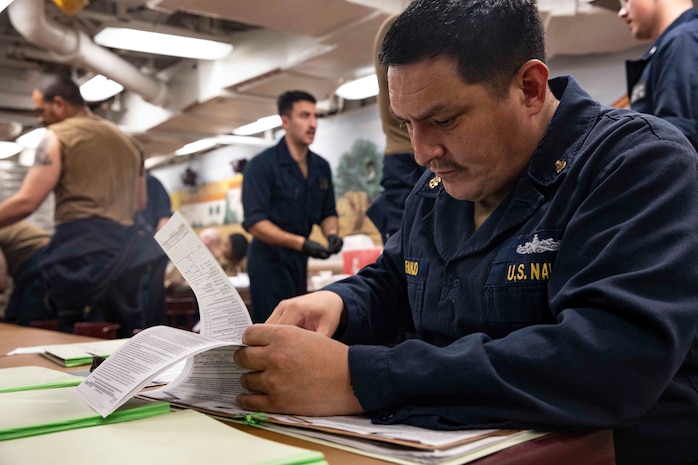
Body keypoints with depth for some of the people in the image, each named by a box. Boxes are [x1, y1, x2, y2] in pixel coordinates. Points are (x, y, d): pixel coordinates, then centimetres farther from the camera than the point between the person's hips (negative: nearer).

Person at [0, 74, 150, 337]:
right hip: (127, 249, 7)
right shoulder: (128, 141, 21)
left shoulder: (58, 137, 0)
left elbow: (26, 202, -6)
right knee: (125, 339, 9)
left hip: (81, 248, -7)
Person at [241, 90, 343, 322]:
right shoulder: (262, 165, -14)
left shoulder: (321, 167, 4)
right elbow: (254, 222, -20)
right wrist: (300, 243, -30)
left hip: (299, 260, 6)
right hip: (269, 260, -6)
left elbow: (328, 213, 12)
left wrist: (332, 233, -11)